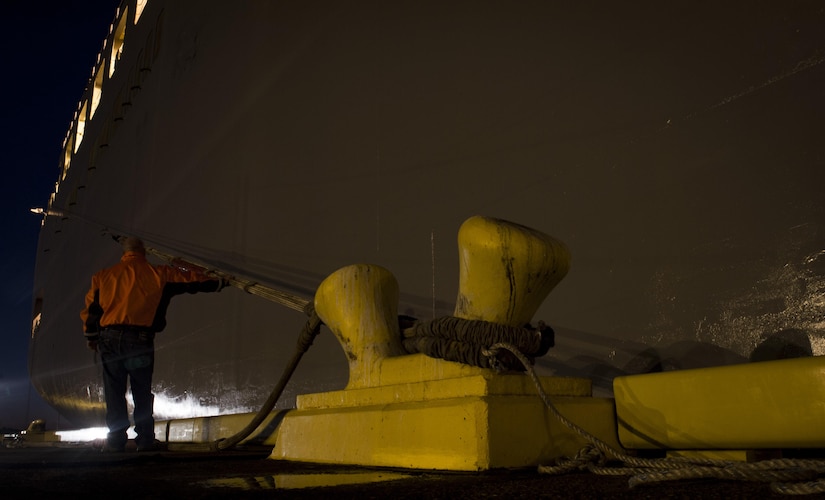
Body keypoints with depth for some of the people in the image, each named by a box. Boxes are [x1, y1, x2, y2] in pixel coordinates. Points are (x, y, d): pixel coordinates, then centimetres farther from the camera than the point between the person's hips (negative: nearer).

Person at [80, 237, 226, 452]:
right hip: (140, 339, -1)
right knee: (142, 393, 9)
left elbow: (91, 309, 15)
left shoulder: (104, 275, 13)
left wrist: (91, 337, 27)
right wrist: (218, 283, 23)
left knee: (114, 392, 10)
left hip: (109, 339, 2)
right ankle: (145, 440, 10)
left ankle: (116, 440, 11)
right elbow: (193, 279, 9)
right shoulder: (158, 274, 6)